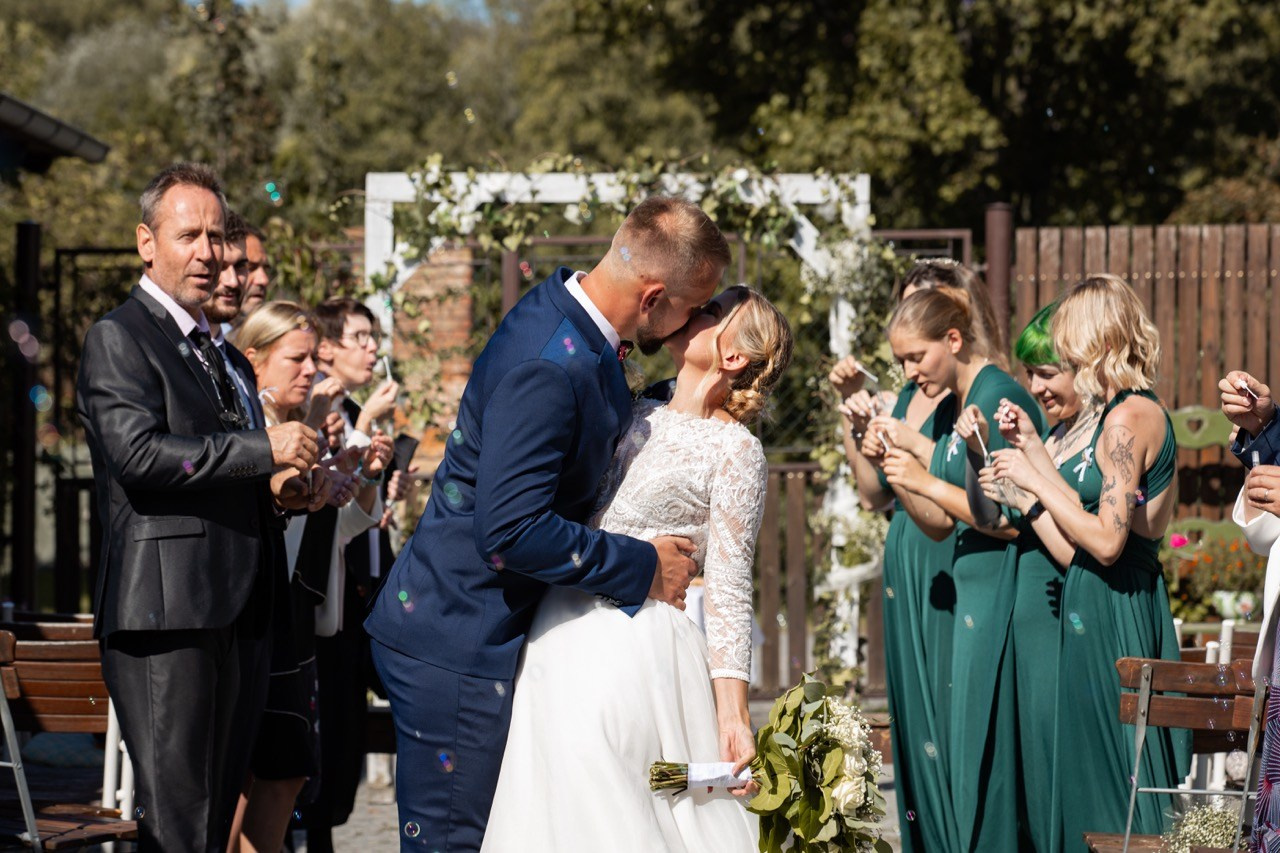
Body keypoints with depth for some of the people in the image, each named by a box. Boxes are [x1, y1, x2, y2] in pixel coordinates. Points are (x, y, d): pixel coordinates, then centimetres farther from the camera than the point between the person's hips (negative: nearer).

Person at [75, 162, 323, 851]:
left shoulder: (228, 360, 24)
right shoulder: (118, 337, -2)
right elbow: (137, 453, -17)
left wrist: (276, 492, 9)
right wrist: (263, 451, -14)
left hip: (235, 614, 8)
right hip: (166, 613, -8)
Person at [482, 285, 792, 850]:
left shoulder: (736, 451, -5)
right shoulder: (636, 417, 13)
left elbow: (729, 587, -9)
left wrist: (733, 713, -14)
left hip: (635, 649, -7)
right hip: (563, 635, 7)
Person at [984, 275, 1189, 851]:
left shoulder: (1124, 420, -17)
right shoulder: (1150, 413, 12)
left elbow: (1106, 540, -22)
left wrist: (1034, 479, -15)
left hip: (1108, 608, -10)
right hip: (1137, 598, 10)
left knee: (1105, 773, -2)